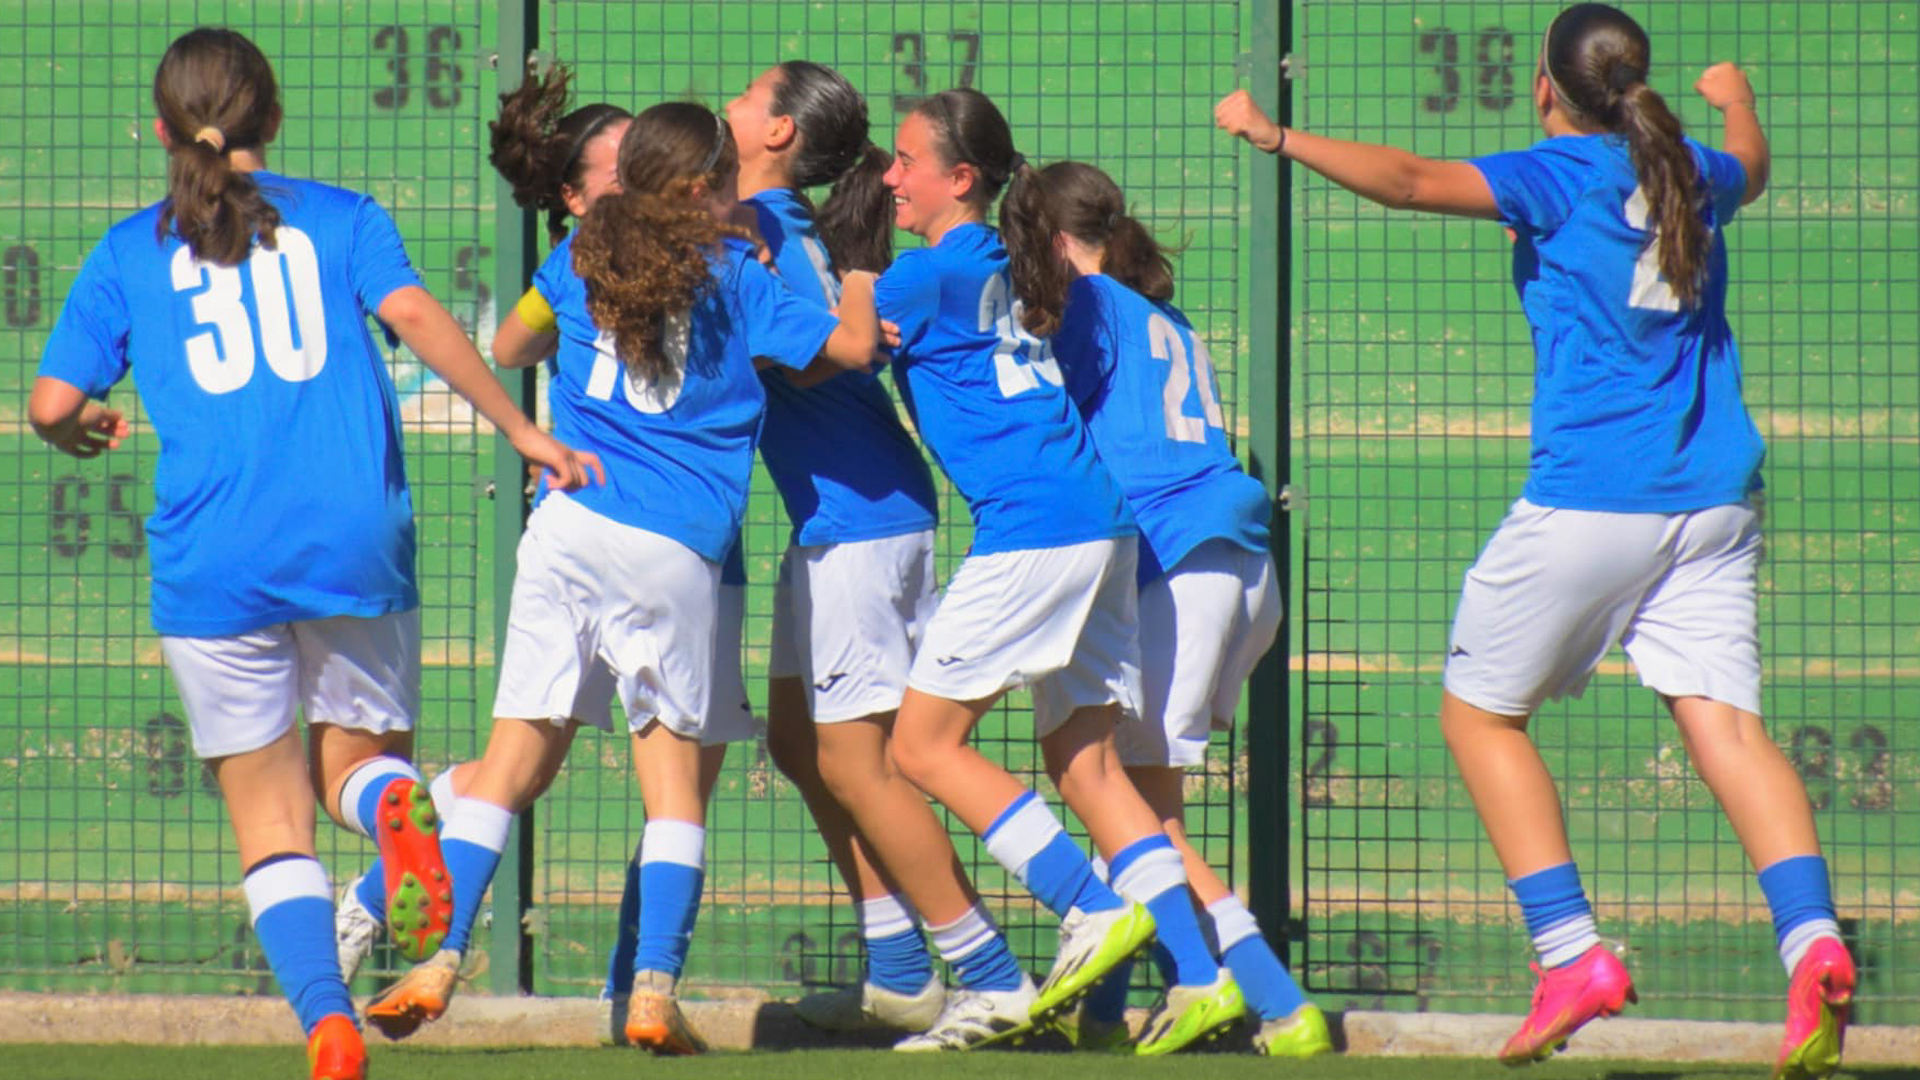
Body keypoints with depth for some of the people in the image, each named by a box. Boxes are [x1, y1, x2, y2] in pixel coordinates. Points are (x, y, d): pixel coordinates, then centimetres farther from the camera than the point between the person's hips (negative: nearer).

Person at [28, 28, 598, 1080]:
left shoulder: (128, 252, 10)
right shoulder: (340, 218, 10)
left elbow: (53, 403, 6)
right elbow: (418, 317, -6)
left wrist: (85, 431, 28)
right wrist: (521, 429, -6)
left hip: (212, 561, 0)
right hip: (356, 540, 1)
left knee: (270, 821, 8)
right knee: (357, 756, 18)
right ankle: (395, 805, -21)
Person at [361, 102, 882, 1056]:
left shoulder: (583, 253, 15)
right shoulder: (733, 277, 6)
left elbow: (507, 350, 29)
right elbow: (851, 347, 9)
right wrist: (858, 287, 29)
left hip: (570, 523, 2)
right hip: (675, 549, -2)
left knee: (518, 751, 5)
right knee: (673, 765, 4)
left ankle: (441, 957, -4)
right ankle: (655, 991, -6)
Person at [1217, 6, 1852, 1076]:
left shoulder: (1562, 175, -6)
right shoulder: (1695, 175, 13)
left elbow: (1408, 180, -17)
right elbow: (1752, 167, 37)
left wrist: (1279, 136, -6)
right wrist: (1737, 95, 59)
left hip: (1590, 498, -6)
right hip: (1714, 498, 6)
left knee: (1480, 710, 10)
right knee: (1724, 720, -2)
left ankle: (1573, 953, 0)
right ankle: (1813, 938, -25)